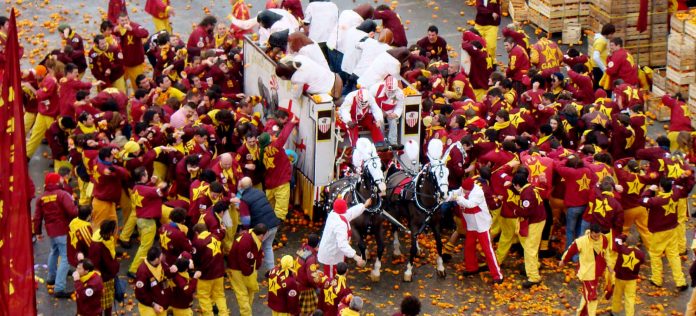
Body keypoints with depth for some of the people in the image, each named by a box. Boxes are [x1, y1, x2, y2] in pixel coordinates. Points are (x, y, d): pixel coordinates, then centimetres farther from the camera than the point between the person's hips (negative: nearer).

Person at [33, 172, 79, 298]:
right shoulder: (62, 194, -14)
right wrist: (79, 211, -6)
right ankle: (59, 288, -15)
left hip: (50, 231, 7)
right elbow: (72, 210, -27)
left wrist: (37, 231, 17)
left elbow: (37, 217, 5)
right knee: (65, 257, -7)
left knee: (54, 252, 32)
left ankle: (52, 277, 47)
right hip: (63, 231, -7)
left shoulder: (41, 198, 4)